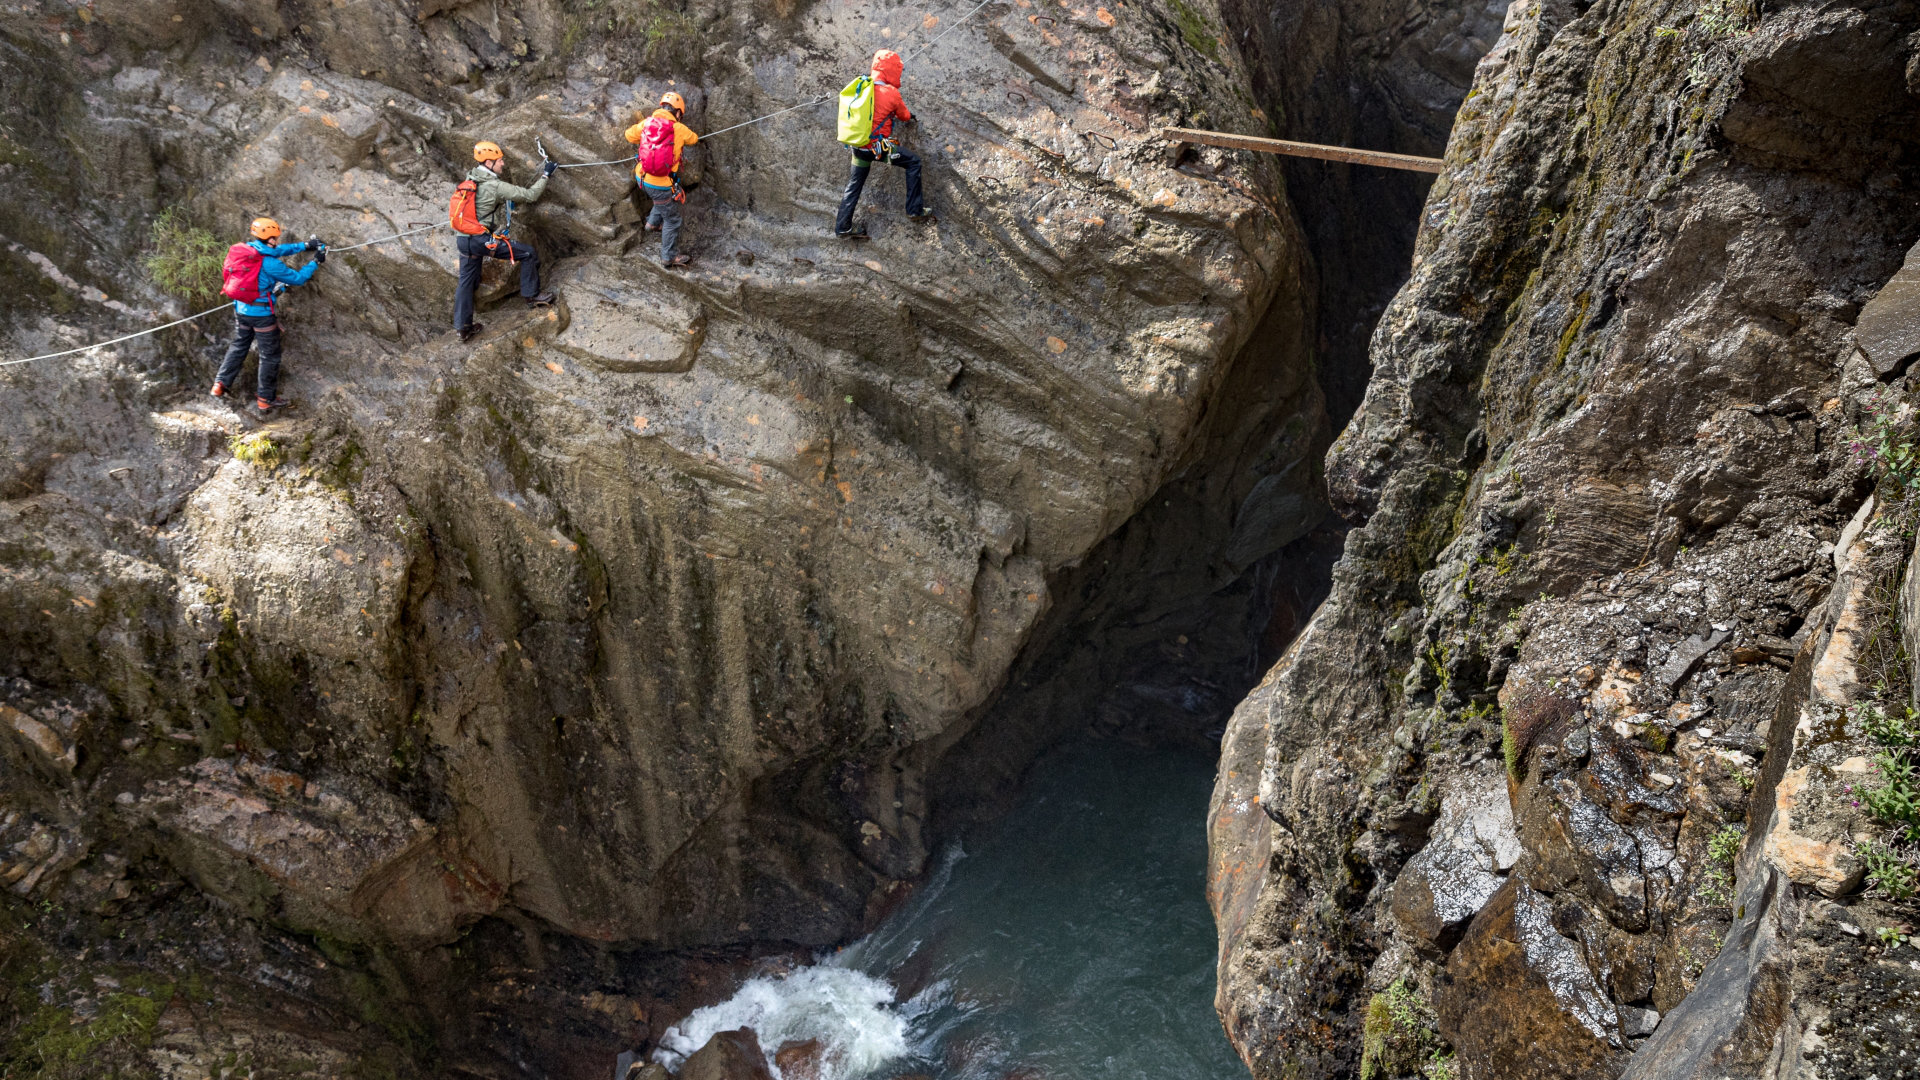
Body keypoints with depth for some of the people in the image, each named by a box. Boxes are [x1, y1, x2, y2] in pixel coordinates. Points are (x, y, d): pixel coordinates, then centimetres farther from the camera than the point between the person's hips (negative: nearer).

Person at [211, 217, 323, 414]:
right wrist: (316, 262, -3)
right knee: (269, 355, 8)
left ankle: (220, 384, 26)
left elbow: (277, 250, 12)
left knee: (238, 346, 25)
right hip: (262, 314, -7)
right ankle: (265, 400, 16)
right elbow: (298, 278, -15)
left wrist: (305, 246, 14)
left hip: (241, 309, 7)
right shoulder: (270, 264, -23)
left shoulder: (245, 249, -1)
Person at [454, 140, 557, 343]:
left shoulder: (470, 179, 6)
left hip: (464, 240, 8)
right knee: (528, 254, 6)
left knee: (467, 281, 16)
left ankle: (463, 326, 22)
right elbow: (530, 196, -15)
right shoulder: (495, 186, -17)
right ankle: (531, 295, 17)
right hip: (485, 240, -8)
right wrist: (545, 176, -4)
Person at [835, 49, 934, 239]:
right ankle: (915, 210, 9)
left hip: (858, 146, 6)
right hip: (879, 146, -6)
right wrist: (909, 117, 31)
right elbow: (903, 115, 6)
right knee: (913, 162, 9)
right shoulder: (891, 93, -12)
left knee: (854, 183, 19)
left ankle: (843, 227, 20)